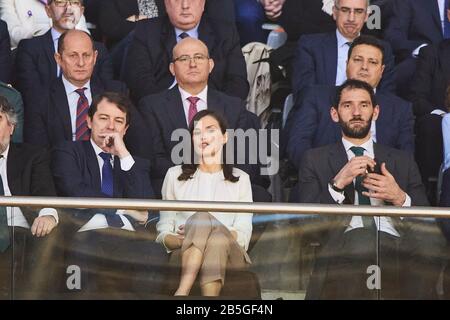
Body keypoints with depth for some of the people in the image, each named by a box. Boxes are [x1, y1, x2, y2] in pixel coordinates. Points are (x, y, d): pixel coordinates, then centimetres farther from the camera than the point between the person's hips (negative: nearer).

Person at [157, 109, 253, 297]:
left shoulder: (240, 179, 20)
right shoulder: (175, 176, 20)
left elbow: (243, 235, 7)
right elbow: (163, 233, 14)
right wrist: (184, 239, -11)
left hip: (230, 255, 0)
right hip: (184, 256, 0)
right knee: (200, 218, -34)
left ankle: (181, 292, -55)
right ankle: (182, 295, -53)